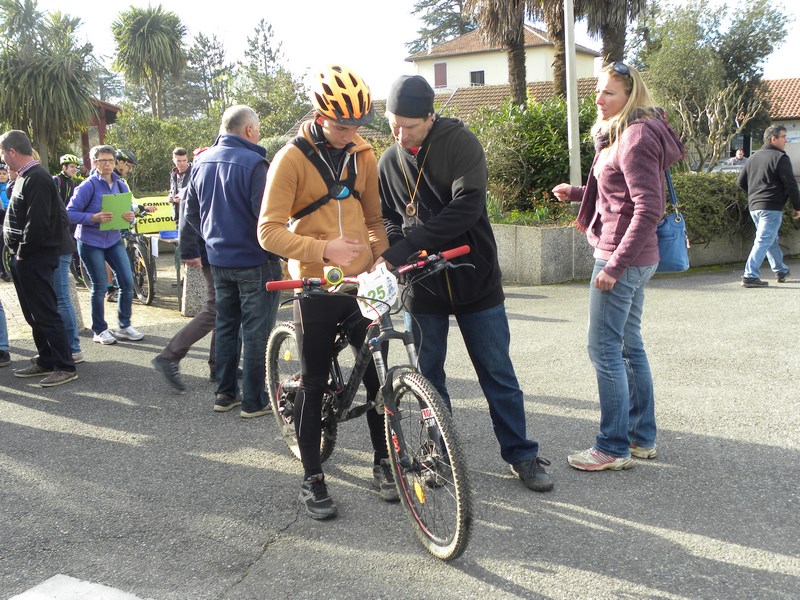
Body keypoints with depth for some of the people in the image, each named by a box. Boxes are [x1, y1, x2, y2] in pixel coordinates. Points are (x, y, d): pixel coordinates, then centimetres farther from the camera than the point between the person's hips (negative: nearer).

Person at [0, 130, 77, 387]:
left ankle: (66, 367, 0)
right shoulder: (25, 177, 14)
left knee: (44, 314, -6)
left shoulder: (36, 179, -17)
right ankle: (46, 362, 24)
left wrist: (23, 251, -13)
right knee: (34, 314, 15)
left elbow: (37, 224, -23)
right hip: (26, 258, 10)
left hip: (35, 258, -10)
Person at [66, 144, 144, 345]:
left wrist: (131, 217, -15)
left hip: (113, 240, 5)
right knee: (100, 287, -1)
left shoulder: (121, 186, 4)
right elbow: (70, 213, -14)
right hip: (90, 242, -5)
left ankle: (125, 326, 13)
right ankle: (99, 330, 13)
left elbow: (128, 212, 8)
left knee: (127, 282, 0)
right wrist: (93, 218, -28)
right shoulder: (89, 186, -12)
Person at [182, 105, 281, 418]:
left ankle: (225, 394, 24)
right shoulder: (254, 163, -18)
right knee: (256, 332, 2)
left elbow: (190, 212, 13)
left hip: (219, 260, 7)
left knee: (226, 327, 17)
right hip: (255, 261, -7)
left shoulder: (202, 162, 6)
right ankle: (254, 401, 9)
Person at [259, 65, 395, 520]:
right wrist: (324, 249, -28)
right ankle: (313, 479, 18)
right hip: (316, 286, -4)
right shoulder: (292, 158, -9)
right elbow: (270, 232, -14)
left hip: (361, 283, 4)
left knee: (378, 375, 7)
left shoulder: (363, 154, 6)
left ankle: (383, 464, 25)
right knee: (314, 384, 4)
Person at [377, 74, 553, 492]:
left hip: (475, 281, -3)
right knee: (428, 375, 11)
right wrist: (393, 256, -10)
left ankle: (521, 454, 20)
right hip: (423, 286, 4)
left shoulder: (461, 143, -10)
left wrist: (403, 249, -26)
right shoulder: (389, 162, 5)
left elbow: (466, 208, -23)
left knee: (498, 375, 6)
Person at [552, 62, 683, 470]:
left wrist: (615, 265, -24)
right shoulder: (622, 135, 15)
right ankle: (643, 437, 25)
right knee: (629, 345, 15)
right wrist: (576, 192, 14)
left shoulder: (636, 138, -16)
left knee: (604, 349, -4)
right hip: (634, 259, 11)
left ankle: (614, 448, 5)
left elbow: (648, 208, -23)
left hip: (622, 258, -11)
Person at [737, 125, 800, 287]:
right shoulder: (780, 157, -9)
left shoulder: (753, 157, 14)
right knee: (763, 241, -9)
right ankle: (750, 276, -15)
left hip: (753, 207, 8)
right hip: (771, 207, -8)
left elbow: (740, 182, 17)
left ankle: (781, 271, 31)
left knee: (771, 240, 20)